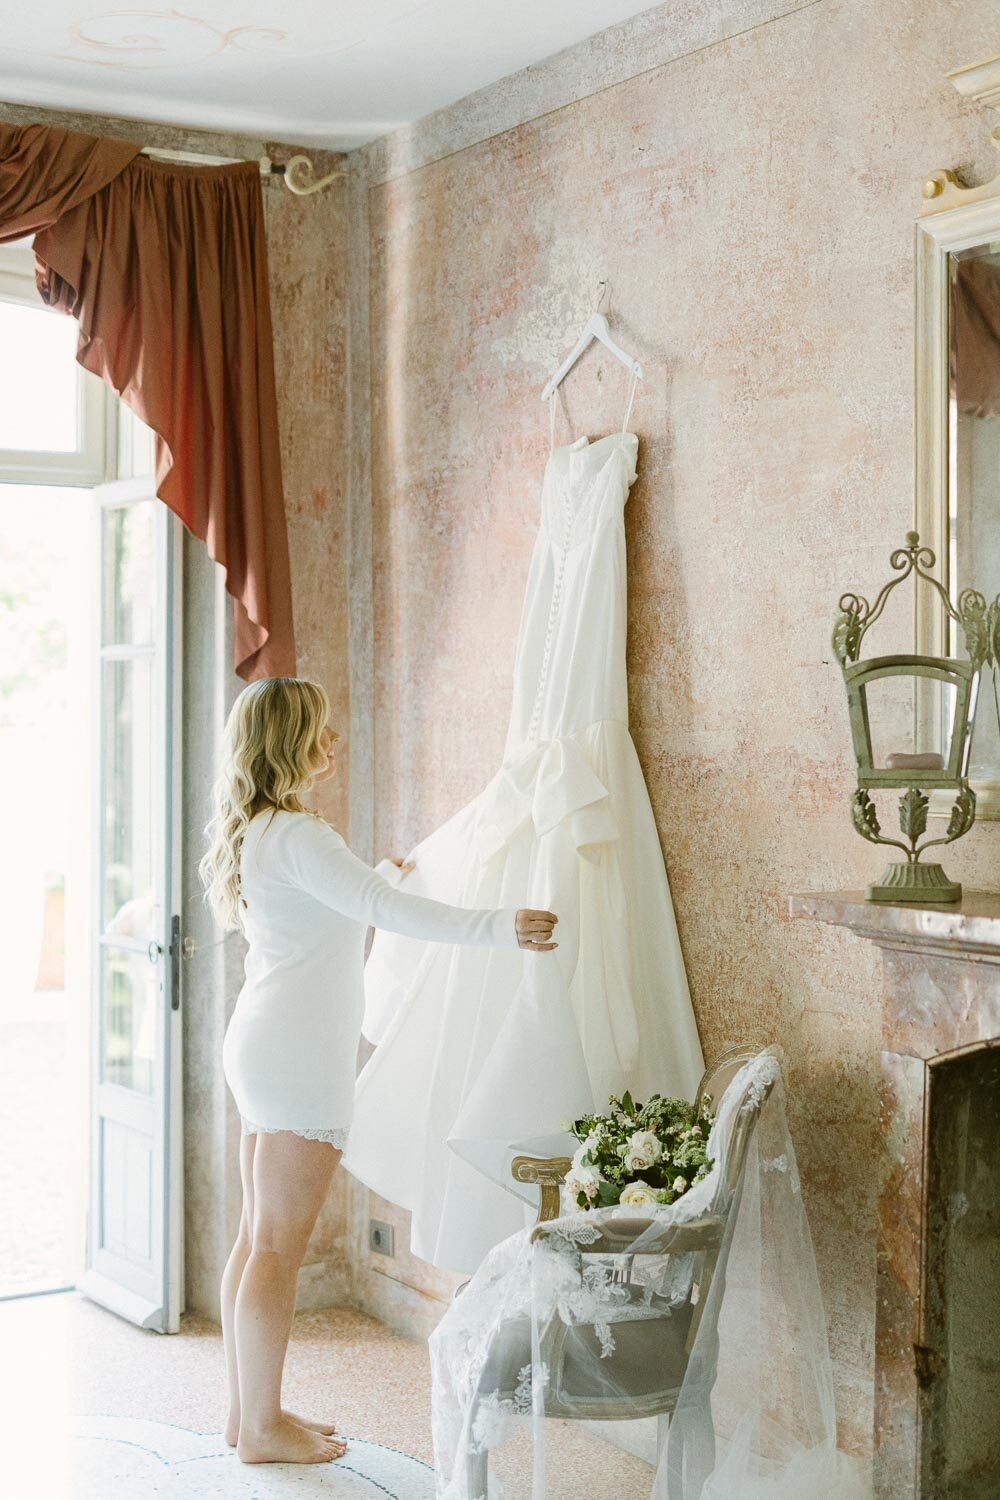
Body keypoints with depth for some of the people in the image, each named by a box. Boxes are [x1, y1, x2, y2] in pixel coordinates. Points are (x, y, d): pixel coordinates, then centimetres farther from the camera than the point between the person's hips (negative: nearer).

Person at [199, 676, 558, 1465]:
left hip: (265, 1046, 10)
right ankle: (263, 1426, 7)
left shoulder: (261, 832, 14)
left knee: (259, 1237, 14)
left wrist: (385, 872, 47)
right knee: (279, 1244, -2)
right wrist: (498, 926, -31)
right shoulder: (295, 834, -17)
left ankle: (249, 1410, 23)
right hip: (298, 1053, -10)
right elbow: (384, 910, -27)